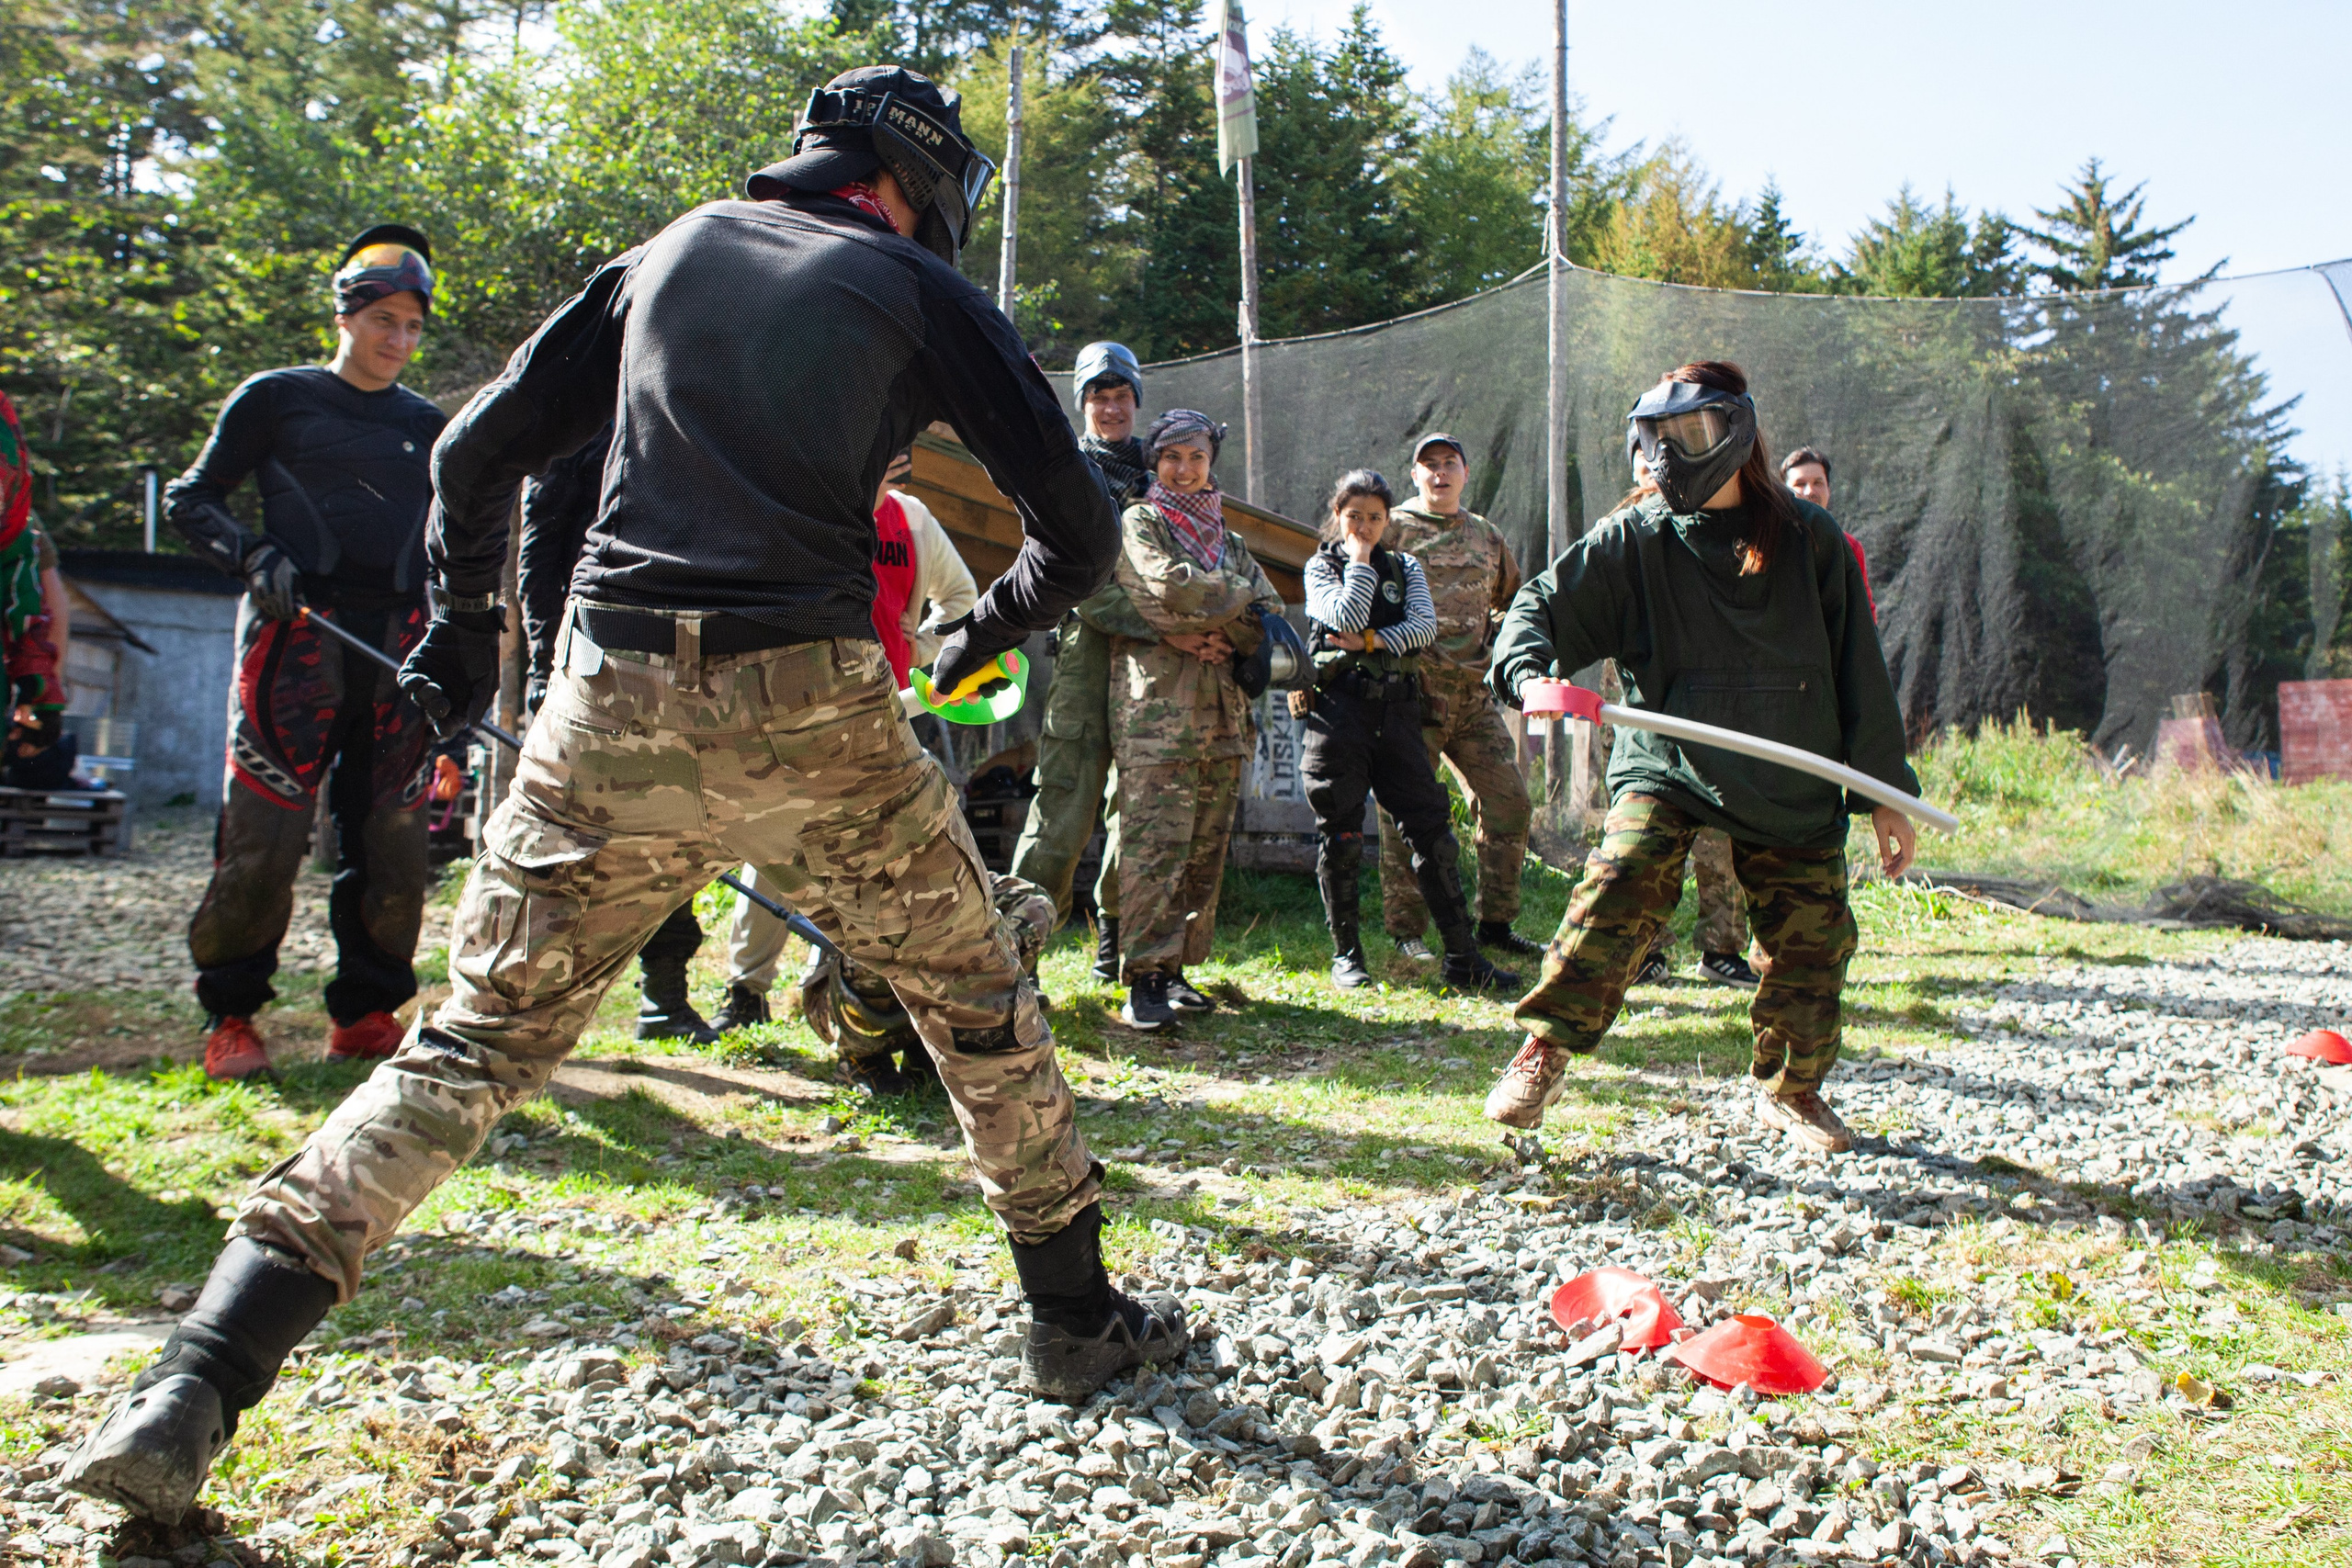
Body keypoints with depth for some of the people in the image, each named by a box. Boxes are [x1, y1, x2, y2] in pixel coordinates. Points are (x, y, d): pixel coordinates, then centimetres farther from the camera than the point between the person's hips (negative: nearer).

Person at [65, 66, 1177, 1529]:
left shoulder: (669, 252, 18)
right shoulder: (919, 288, 9)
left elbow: (477, 450, 18)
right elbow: (1081, 528, 4)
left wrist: (462, 621, 31)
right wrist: (988, 630, 22)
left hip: (612, 709, 3)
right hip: (811, 705, -3)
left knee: (475, 1045, 11)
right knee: (982, 1009, 16)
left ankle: (198, 1386, 5)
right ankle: (1080, 1320, 26)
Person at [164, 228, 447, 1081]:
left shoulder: (427, 425, 19)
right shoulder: (275, 397, 8)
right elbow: (189, 498, 8)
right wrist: (253, 556, -10)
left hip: (398, 646, 3)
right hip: (296, 635, -3)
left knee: (392, 842, 0)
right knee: (262, 836, -7)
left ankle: (366, 1011, 13)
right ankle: (230, 1015, 8)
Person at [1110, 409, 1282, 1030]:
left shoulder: (1229, 542, 23)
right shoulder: (1139, 523, 6)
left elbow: (1273, 615, 12)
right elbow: (1166, 585, -13)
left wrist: (1227, 635, -7)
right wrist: (1238, 598, -1)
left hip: (1222, 714, 6)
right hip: (1157, 709, -6)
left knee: (1206, 850, 5)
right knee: (1155, 846, -12)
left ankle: (1175, 968, 13)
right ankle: (1144, 979, -8)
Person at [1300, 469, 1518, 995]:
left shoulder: (1405, 567, 16)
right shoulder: (1320, 567, 7)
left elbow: (1425, 625, -2)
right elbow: (1346, 617, -12)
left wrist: (1371, 641, -11)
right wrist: (1359, 559, -4)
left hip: (1397, 708, 3)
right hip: (1340, 705, -2)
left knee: (1431, 828, -2)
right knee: (1340, 836, 0)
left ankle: (1463, 958, 0)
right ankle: (1346, 955, 12)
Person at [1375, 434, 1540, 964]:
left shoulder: (1487, 537, 18)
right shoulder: (1391, 528, 1)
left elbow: (1514, 601, 32)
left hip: (1474, 695, 5)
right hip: (1412, 694, -5)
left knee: (1509, 800, 2)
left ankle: (1495, 922, 14)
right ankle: (1405, 929, 9)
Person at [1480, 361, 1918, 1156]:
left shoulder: (1809, 539, 0)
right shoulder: (1632, 539, -2)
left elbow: (1859, 671, 4)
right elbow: (1542, 604, -1)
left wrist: (1885, 792, 4)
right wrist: (1528, 673, -25)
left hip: (1792, 783, 2)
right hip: (1665, 762, -1)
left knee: (1812, 935, 3)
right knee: (1622, 880, -25)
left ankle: (1791, 1088, 28)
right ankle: (1545, 1050, -15)